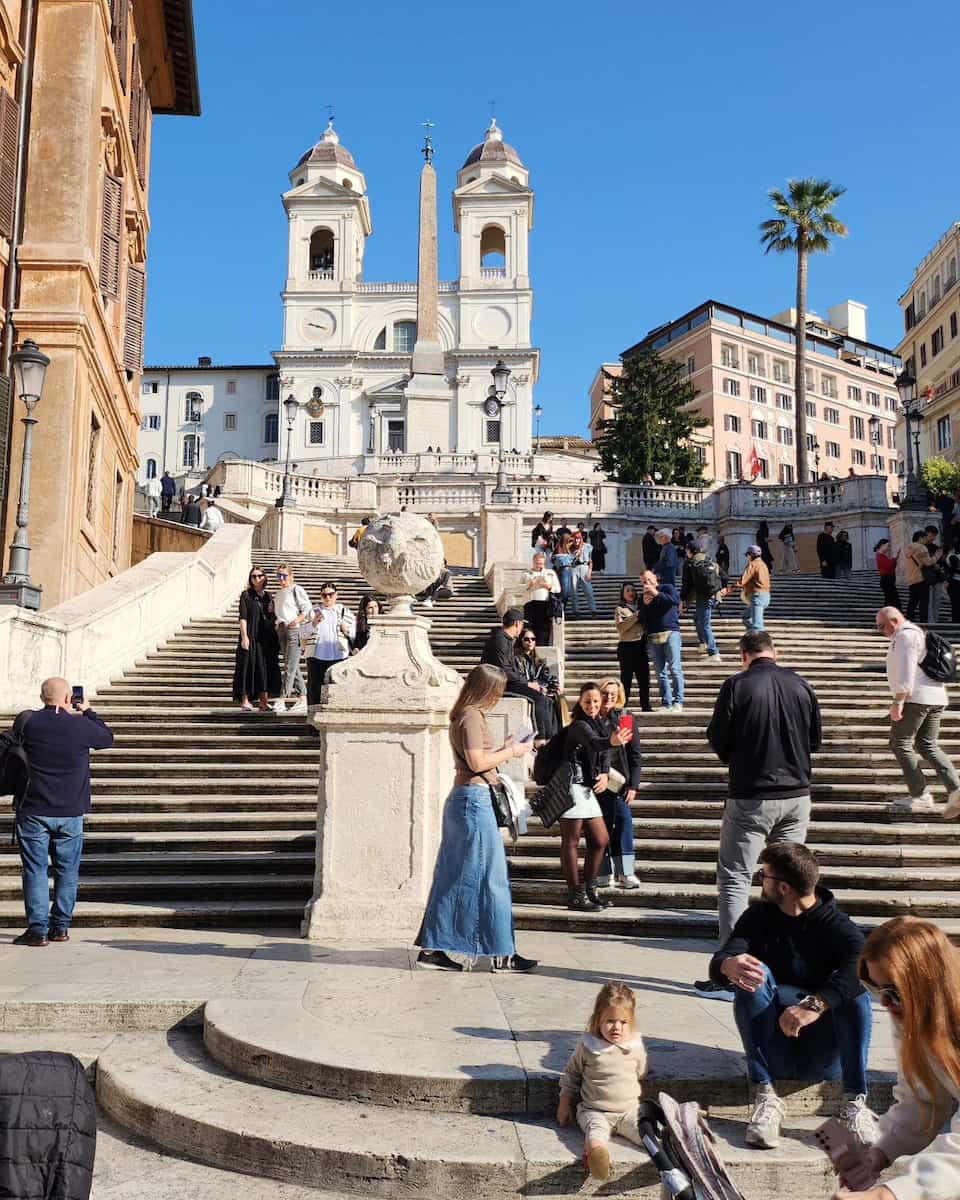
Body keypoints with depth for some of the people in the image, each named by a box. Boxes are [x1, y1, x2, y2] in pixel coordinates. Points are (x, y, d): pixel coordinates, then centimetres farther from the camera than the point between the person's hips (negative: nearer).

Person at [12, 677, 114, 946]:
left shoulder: (29, 723, -7)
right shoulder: (81, 725, -8)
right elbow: (107, 738, 10)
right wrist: (88, 712, 22)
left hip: (34, 812, 0)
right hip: (70, 813, 0)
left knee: (35, 870, 4)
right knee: (67, 871, 11)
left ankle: (38, 929, 2)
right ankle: (60, 927, 16)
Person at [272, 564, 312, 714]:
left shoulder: (296, 589, -3)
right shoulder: (278, 592, 20)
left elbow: (308, 609, -8)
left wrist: (297, 620, -20)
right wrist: (277, 624, 11)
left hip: (294, 629, -8)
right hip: (281, 630, 9)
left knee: (290, 666, -12)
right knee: (294, 668, 9)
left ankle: (282, 701, -17)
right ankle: (303, 700, 13)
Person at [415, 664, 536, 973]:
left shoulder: (464, 715, 17)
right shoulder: (472, 716, -13)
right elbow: (477, 762, -20)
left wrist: (504, 751, 12)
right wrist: (510, 752, -9)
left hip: (462, 799, 10)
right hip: (474, 799, -10)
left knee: (454, 877, 11)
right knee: (489, 877, -3)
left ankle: (432, 949, 13)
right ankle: (502, 954, 5)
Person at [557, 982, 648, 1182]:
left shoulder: (636, 1047, 3)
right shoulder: (587, 1045, -2)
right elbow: (571, 1074, 11)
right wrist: (564, 1104, 12)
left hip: (628, 1111, 4)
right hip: (594, 1110, -4)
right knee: (597, 1128, -35)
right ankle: (595, 1152, -64)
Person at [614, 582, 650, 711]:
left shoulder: (640, 607, 18)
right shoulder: (620, 609, 3)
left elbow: (646, 624, 22)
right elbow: (620, 627, -12)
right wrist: (635, 617, -17)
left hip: (641, 644, 5)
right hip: (627, 646, -5)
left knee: (644, 676, 2)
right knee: (626, 677, -6)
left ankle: (646, 705, 7)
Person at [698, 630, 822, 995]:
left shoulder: (736, 686, -10)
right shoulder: (801, 685, 2)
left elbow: (717, 740, -3)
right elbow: (815, 740, 11)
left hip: (750, 797, -4)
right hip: (796, 795, 4)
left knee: (734, 879, 2)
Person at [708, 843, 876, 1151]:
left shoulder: (837, 926, -5)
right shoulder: (759, 917, 3)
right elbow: (718, 964, -13)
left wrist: (816, 1004, -44)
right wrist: (729, 967, -39)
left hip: (826, 1056, -2)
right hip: (774, 1047, 2)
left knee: (854, 988, -26)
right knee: (753, 975, -24)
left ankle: (855, 1103, -27)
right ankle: (765, 1097, -29)